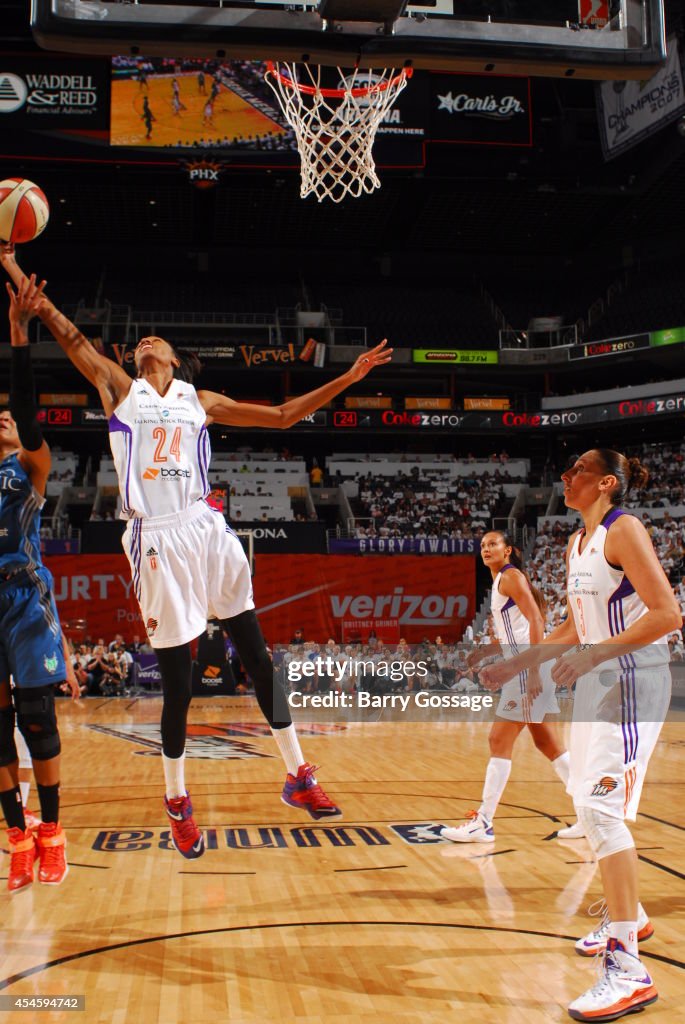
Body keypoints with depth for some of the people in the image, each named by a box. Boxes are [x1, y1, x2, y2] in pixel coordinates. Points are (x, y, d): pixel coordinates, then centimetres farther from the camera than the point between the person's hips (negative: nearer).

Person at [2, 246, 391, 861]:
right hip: (156, 542, -2)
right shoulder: (119, 389, 14)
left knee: (259, 658, 2)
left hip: (207, 531, 2)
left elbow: (282, 416, 17)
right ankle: (177, 802, 19)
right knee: (177, 682, 1)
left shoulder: (201, 402, 17)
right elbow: (71, 337, 7)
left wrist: (347, 379, 12)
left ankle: (299, 777, 14)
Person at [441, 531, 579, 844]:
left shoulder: (511, 576, -8)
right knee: (547, 743, 13)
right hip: (522, 668, 10)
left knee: (499, 742, -8)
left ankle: (483, 823, -3)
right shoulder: (500, 581, 19)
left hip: (527, 667, -10)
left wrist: (533, 670, -25)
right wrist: (485, 652, 11)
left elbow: (536, 622, -18)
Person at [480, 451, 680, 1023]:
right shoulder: (577, 543, 13)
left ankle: (629, 968, -13)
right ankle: (628, 917, 37)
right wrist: (517, 664, 18)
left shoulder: (624, 530, -13)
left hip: (634, 678, -9)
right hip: (597, 679, 10)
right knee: (590, 803, 17)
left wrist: (595, 653, -29)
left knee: (602, 806, -18)